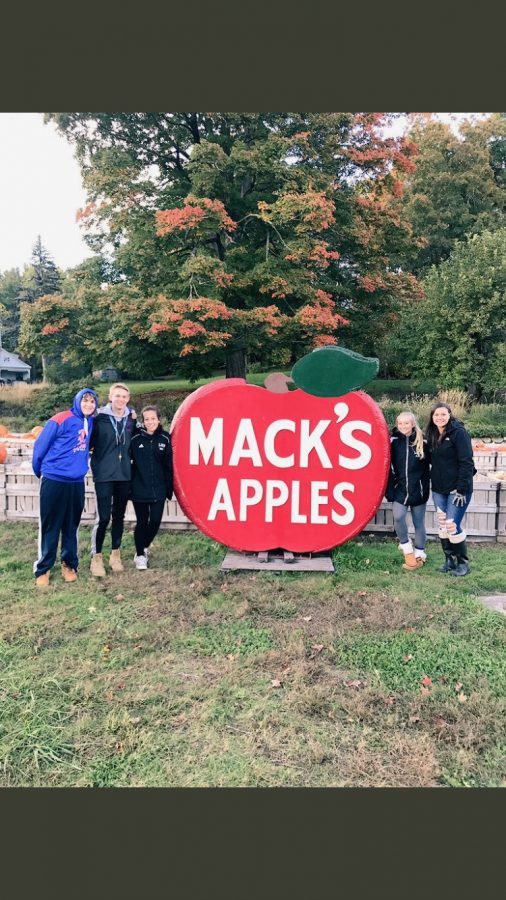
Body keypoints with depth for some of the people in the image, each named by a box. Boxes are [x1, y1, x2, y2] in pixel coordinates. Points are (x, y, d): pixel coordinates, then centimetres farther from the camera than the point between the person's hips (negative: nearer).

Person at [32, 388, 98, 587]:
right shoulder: (61, 420, -11)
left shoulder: (90, 422, 6)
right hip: (54, 481, -5)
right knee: (49, 526, 2)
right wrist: (40, 471, 5)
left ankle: (69, 564, 24)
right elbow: (40, 445, -5)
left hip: (77, 482, 5)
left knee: (71, 526, 12)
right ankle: (42, 569, 11)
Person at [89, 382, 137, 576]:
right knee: (103, 517, -6)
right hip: (104, 475, -4)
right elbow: (90, 443, -3)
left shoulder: (131, 419, 5)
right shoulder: (99, 418, -5)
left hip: (124, 474, 4)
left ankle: (115, 554, 26)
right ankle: (96, 557, 9)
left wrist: (134, 423, 3)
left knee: (119, 516, 12)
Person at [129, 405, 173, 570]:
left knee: (155, 521, 3)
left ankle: (145, 546, 31)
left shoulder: (165, 438, 0)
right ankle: (140, 555, 22)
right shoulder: (136, 438, -4)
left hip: (158, 489, 2)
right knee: (142, 522, 5)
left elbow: (168, 465, 3)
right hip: (139, 489, -2)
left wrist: (169, 488, 3)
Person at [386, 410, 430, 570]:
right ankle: (407, 548, 6)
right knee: (398, 517, -16)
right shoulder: (394, 441, -3)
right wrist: (389, 489, -5)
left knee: (419, 523, 9)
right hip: (400, 489, 0)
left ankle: (419, 554, 24)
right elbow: (389, 467, -2)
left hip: (418, 490, 0)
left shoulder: (422, 442, -4)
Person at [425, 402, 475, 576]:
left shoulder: (459, 432, -11)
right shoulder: (432, 435, 10)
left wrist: (462, 489, -18)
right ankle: (449, 560, 22)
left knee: (452, 526, -8)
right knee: (443, 526, 10)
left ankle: (463, 563, 9)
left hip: (457, 489, -7)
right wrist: (433, 483, 10)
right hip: (439, 489, 7)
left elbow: (466, 462, -15)